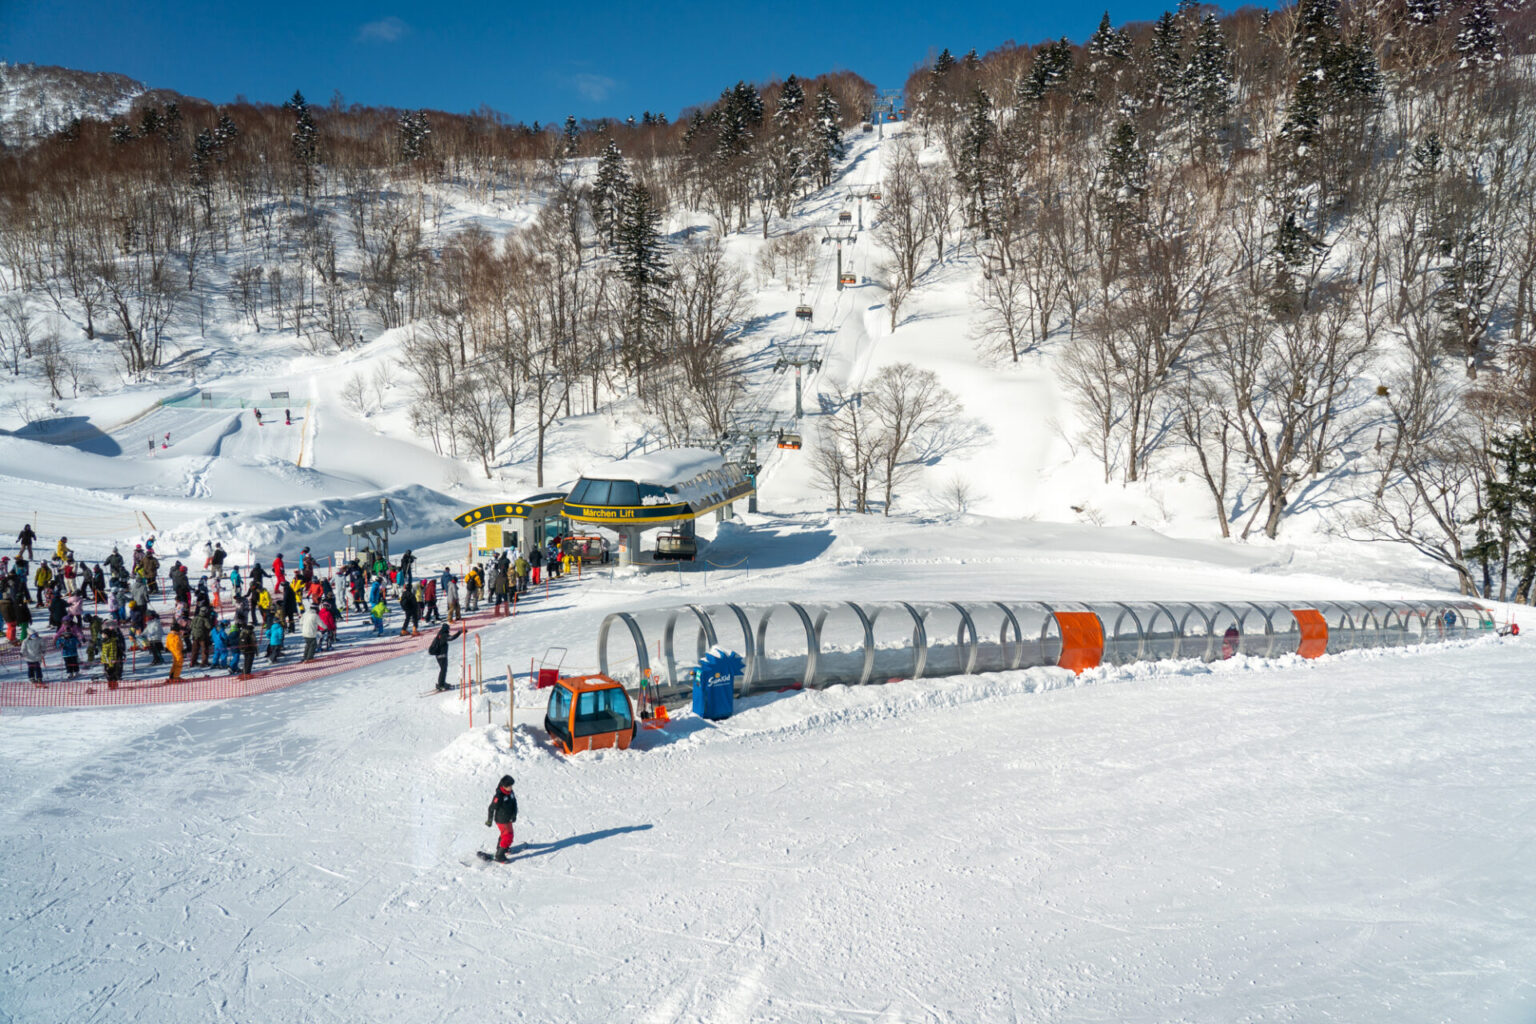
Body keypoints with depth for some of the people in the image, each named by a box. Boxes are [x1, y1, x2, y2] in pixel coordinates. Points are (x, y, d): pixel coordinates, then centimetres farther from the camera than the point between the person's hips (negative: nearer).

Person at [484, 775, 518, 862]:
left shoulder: (511, 792, -6)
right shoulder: (499, 796, -29)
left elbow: (514, 803, 9)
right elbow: (491, 808, -19)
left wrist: (514, 815, 7)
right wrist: (489, 821, -10)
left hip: (508, 819, 8)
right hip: (501, 820, -8)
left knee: (505, 833, 27)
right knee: (508, 836, -9)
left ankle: (500, 847, 52)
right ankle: (499, 855, 0)